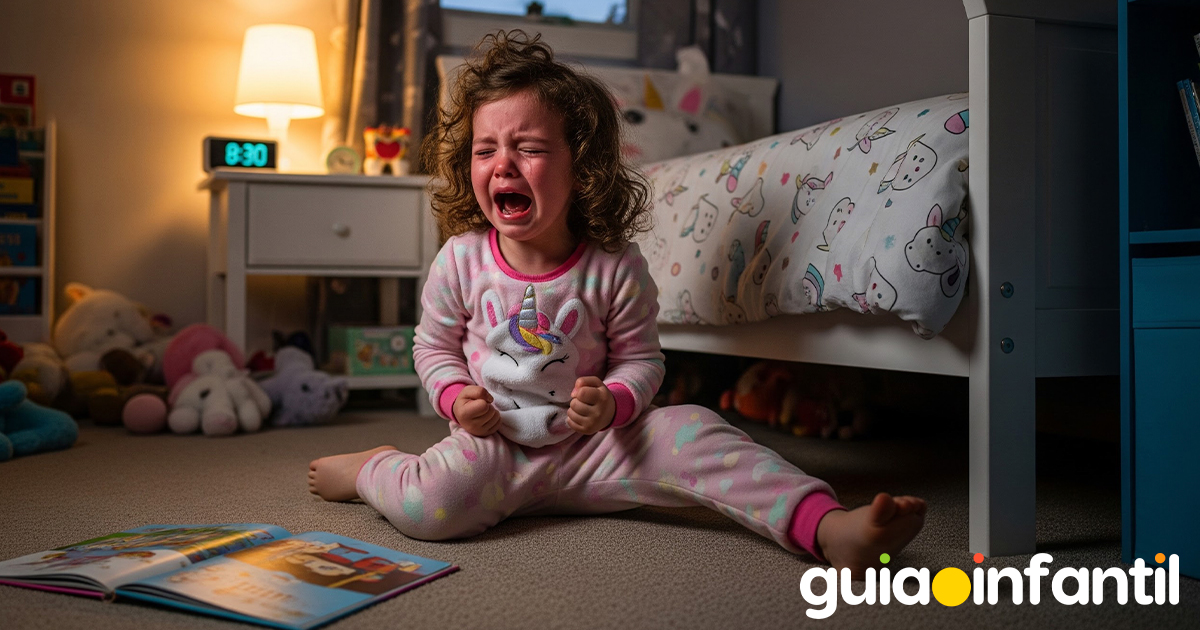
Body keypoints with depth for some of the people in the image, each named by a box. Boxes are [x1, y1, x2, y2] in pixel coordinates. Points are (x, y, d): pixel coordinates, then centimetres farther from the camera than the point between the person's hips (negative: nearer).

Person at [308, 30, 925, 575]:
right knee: (430, 505, -31)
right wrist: (455, 397, -12)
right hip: (493, 441, 0)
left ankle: (828, 526, -33)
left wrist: (614, 403, -20)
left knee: (689, 431, -24)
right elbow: (433, 345, 8)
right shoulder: (460, 260, -6)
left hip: (591, 446, 1)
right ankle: (372, 468, 5)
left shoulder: (615, 265, -9)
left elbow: (640, 357, 2)